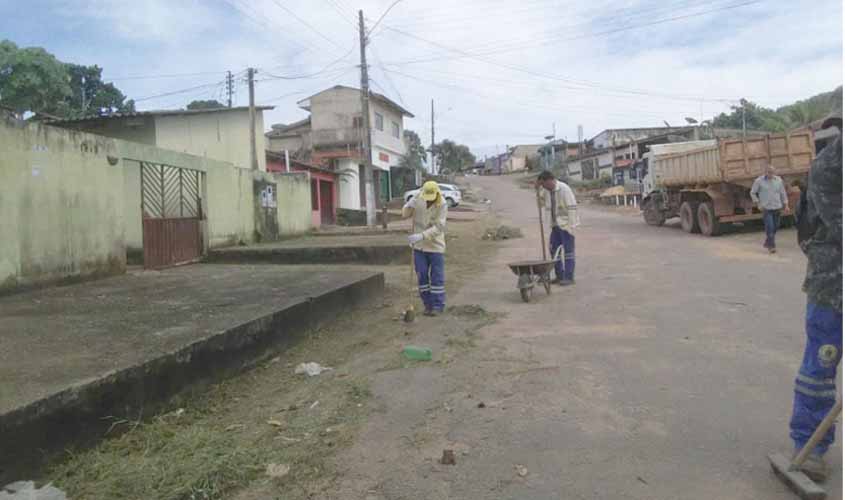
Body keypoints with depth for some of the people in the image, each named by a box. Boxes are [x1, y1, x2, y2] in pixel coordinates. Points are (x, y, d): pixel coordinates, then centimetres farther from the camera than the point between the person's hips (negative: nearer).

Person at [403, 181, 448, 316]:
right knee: (422, 277, 6)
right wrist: (410, 205, -25)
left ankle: (438, 306, 12)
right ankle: (428, 304, 18)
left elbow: (438, 227, -25)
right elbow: (405, 214, -3)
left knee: (437, 278, 2)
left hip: (435, 246, -3)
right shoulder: (418, 197, -6)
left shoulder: (442, 205, -18)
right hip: (419, 246, 4)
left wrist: (421, 236, -36)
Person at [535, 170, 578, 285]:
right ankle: (559, 276, 19)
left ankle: (569, 278, 3)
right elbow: (541, 203, 15)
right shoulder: (547, 190, 5)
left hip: (566, 224, -8)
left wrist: (571, 226, -21)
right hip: (556, 225, 8)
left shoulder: (564, 189, -17)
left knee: (568, 250, -2)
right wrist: (538, 190, 0)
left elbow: (572, 207, -19)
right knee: (554, 249, 10)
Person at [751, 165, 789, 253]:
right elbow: (753, 193, 3)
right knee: (770, 228, -11)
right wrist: (758, 203, -4)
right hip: (766, 208, -4)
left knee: (775, 228, 11)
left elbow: (783, 193, 12)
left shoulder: (779, 180, 5)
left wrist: (786, 205, 9)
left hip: (777, 207, 4)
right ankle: (771, 246, -8)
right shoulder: (759, 181, -5)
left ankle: (767, 243, 30)